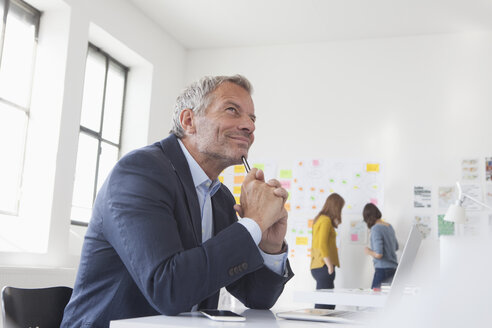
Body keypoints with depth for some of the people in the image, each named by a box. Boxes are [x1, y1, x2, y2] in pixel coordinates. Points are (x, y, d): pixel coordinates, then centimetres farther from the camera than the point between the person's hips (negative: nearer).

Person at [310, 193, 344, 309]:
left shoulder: (319, 219, 19)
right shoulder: (326, 220, -10)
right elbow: (322, 245, -17)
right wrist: (330, 266, -15)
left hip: (317, 267, 9)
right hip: (323, 266, -9)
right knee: (325, 302, -9)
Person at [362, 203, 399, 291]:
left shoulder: (376, 229, -14)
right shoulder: (389, 226, 10)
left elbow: (378, 254, -19)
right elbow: (396, 247, 24)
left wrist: (369, 252, -1)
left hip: (383, 269, -8)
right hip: (394, 268, 8)